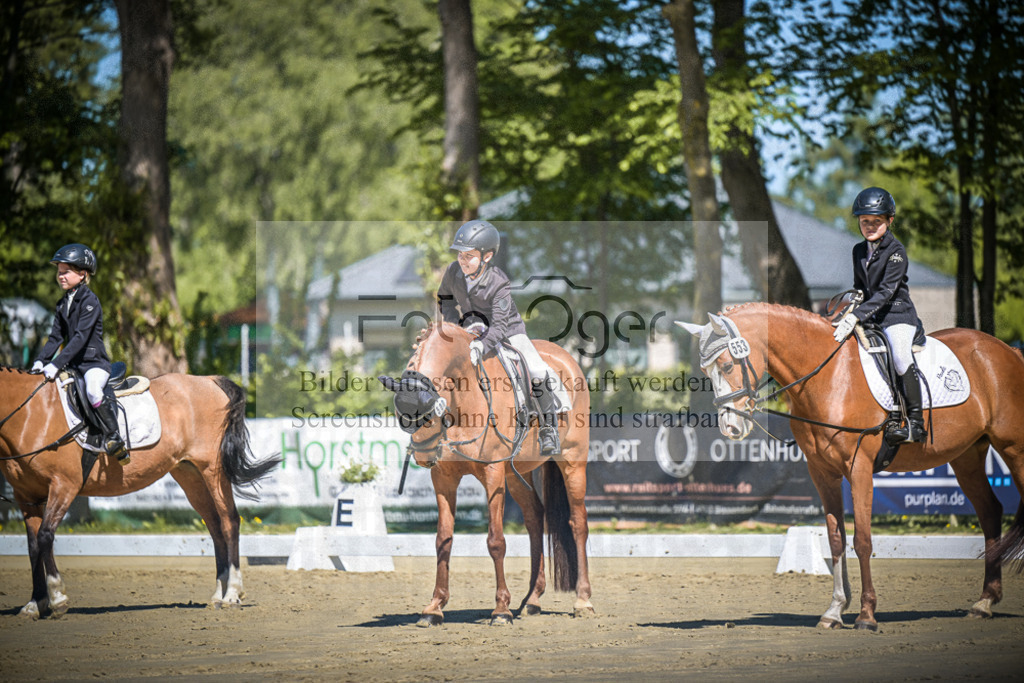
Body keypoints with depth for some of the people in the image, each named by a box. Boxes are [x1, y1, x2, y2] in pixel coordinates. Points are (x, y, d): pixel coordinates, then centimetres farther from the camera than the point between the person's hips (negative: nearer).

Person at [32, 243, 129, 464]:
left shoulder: (89, 301, -12)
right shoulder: (63, 304, 13)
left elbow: (81, 337, -20)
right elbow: (56, 337, 14)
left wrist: (56, 364, -25)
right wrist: (41, 361, -2)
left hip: (94, 362, -9)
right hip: (73, 364, 9)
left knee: (93, 390, -36)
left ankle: (113, 437, -30)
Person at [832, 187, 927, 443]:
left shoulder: (896, 251, -11)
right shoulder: (859, 251, 11)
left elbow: (885, 292, -20)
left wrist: (856, 316, -27)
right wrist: (851, 313, 5)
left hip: (897, 314, -8)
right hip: (869, 316, 8)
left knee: (901, 355, -30)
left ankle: (916, 424, -31)